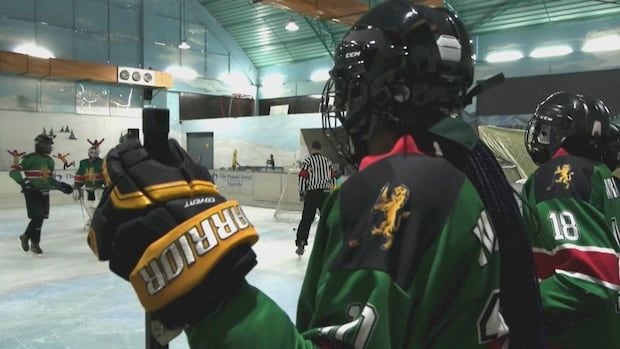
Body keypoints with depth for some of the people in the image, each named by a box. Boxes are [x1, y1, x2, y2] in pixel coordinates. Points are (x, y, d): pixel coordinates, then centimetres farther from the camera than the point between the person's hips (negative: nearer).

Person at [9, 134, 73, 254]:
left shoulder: (50, 161, 11)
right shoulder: (29, 158, -12)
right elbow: (13, 171, -16)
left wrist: (60, 185, 12)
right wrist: (23, 181, -28)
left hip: (44, 193, 7)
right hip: (32, 192, -7)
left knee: (40, 217, 9)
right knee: (37, 217, -8)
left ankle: (26, 237, 29)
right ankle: (34, 243, 10)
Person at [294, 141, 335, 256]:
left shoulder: (307, 161, -2)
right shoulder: (327, 161, 11)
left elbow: (302, 177, -8)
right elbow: (333, 178, 13)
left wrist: (301, 193, 2)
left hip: (312, 193, -3)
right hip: (326, 193, 3)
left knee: (306, 219, 0)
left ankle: (300, 245, -3)